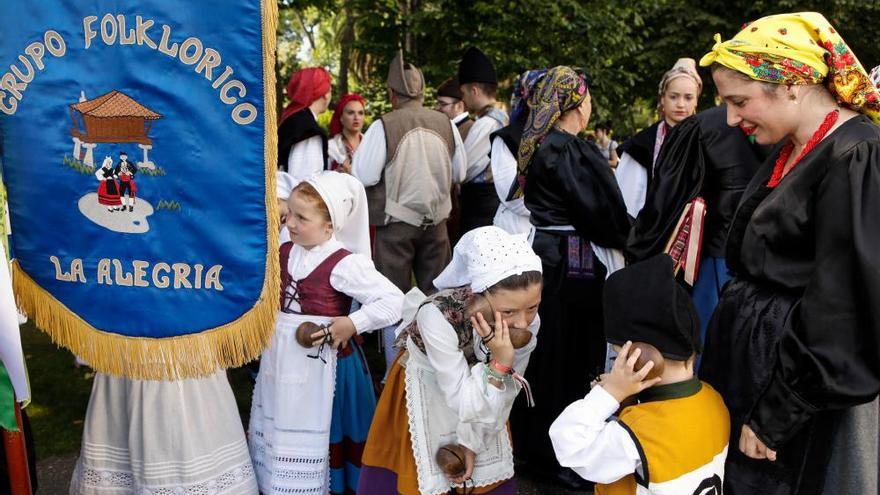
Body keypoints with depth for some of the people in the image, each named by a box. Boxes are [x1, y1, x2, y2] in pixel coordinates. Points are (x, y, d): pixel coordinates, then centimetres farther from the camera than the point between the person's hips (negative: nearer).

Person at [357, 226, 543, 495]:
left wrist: (472, 443, -4)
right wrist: (500, 362, -43)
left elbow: (505, 392, -10)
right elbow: (462, 400, -29)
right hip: (426, 393, -3)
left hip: (477, 390, 4)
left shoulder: (527, 321, -26)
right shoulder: (438, 316, -39)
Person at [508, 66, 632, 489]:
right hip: (570, 261, -9)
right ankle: (554, 453, 14)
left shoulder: (541, 145, 11)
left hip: (544, 252, 9)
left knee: (544, 350, 17)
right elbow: (598, 209, -16)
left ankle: (531, 441, 31)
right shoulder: (568, 150, -17)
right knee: (565, 353, 1)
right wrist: (628, 238, 1)